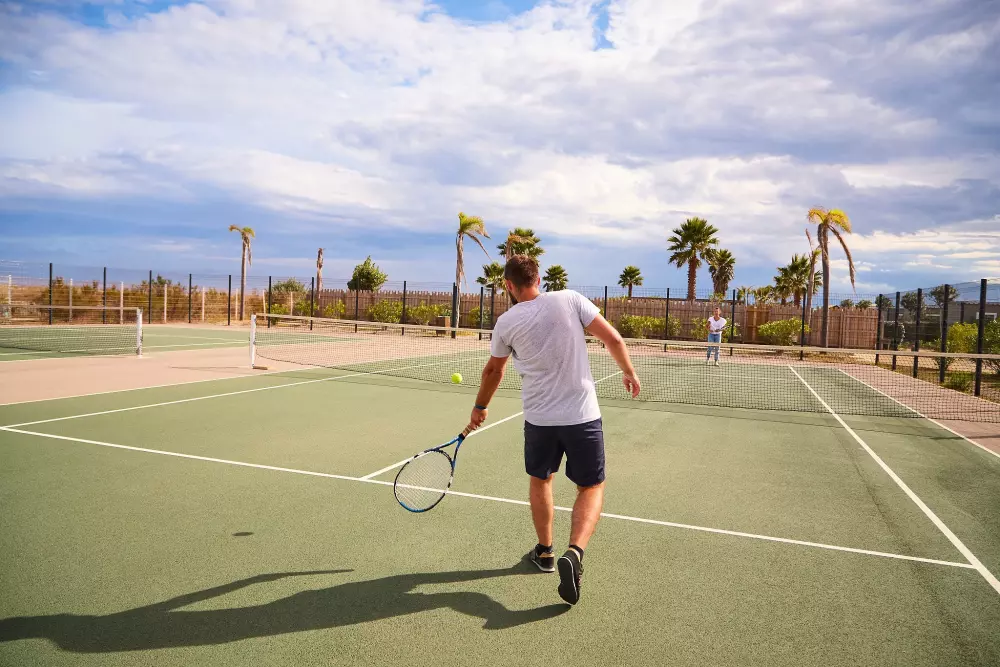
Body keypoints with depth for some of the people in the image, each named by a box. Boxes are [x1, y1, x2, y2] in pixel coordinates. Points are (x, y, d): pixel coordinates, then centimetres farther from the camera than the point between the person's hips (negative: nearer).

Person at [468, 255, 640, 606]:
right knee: (591, 488, 12)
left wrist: (480, 407, 29)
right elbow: (612, 338, -6)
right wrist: (628, 372, 12)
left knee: (540, 479, 25)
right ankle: (574, 552, -10)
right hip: (583, 414, -1)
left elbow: (493, 370, 14)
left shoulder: (506, 322, -1)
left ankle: (545, 551, 36)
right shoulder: (570, 299, -5)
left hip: (539, 417, 1)